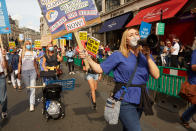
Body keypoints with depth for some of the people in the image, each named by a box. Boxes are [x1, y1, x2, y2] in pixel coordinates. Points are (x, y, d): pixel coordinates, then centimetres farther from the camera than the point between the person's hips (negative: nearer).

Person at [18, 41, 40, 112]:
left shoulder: (34, 53, 6)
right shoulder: (22, 53, 2)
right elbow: (20, 63, 4)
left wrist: (37, 71, 13)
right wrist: (19, 73, -1)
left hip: (32, 71, 0)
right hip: (24, 72, 0)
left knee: (32, 87, -5)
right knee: (27, 88, 7)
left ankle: (32, 104, -2)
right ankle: (31, 100, 27)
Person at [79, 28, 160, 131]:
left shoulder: (145, 55, 6)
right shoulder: (118, 55, -5)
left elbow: (156, 75, -5)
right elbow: (100, 69, -3)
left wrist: (148, 56, -13)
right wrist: (87, 58, -13)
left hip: (140, 99, 5)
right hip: (125, 99, -5)